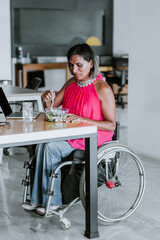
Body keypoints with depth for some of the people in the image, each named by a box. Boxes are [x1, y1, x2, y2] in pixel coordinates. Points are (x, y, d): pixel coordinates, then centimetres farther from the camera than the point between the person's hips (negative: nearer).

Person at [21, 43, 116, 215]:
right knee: (42, 144, -21)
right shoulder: (71, 84, 11)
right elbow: (51, 110, 16)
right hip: (70, 135, 7)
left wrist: (82, 120, -24)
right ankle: (38, 199, -15)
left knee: (51, 148, -26)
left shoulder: (102, 89, -11)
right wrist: (48, 100, -9)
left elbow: (111, 125, -14)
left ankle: (52, 201, -13)